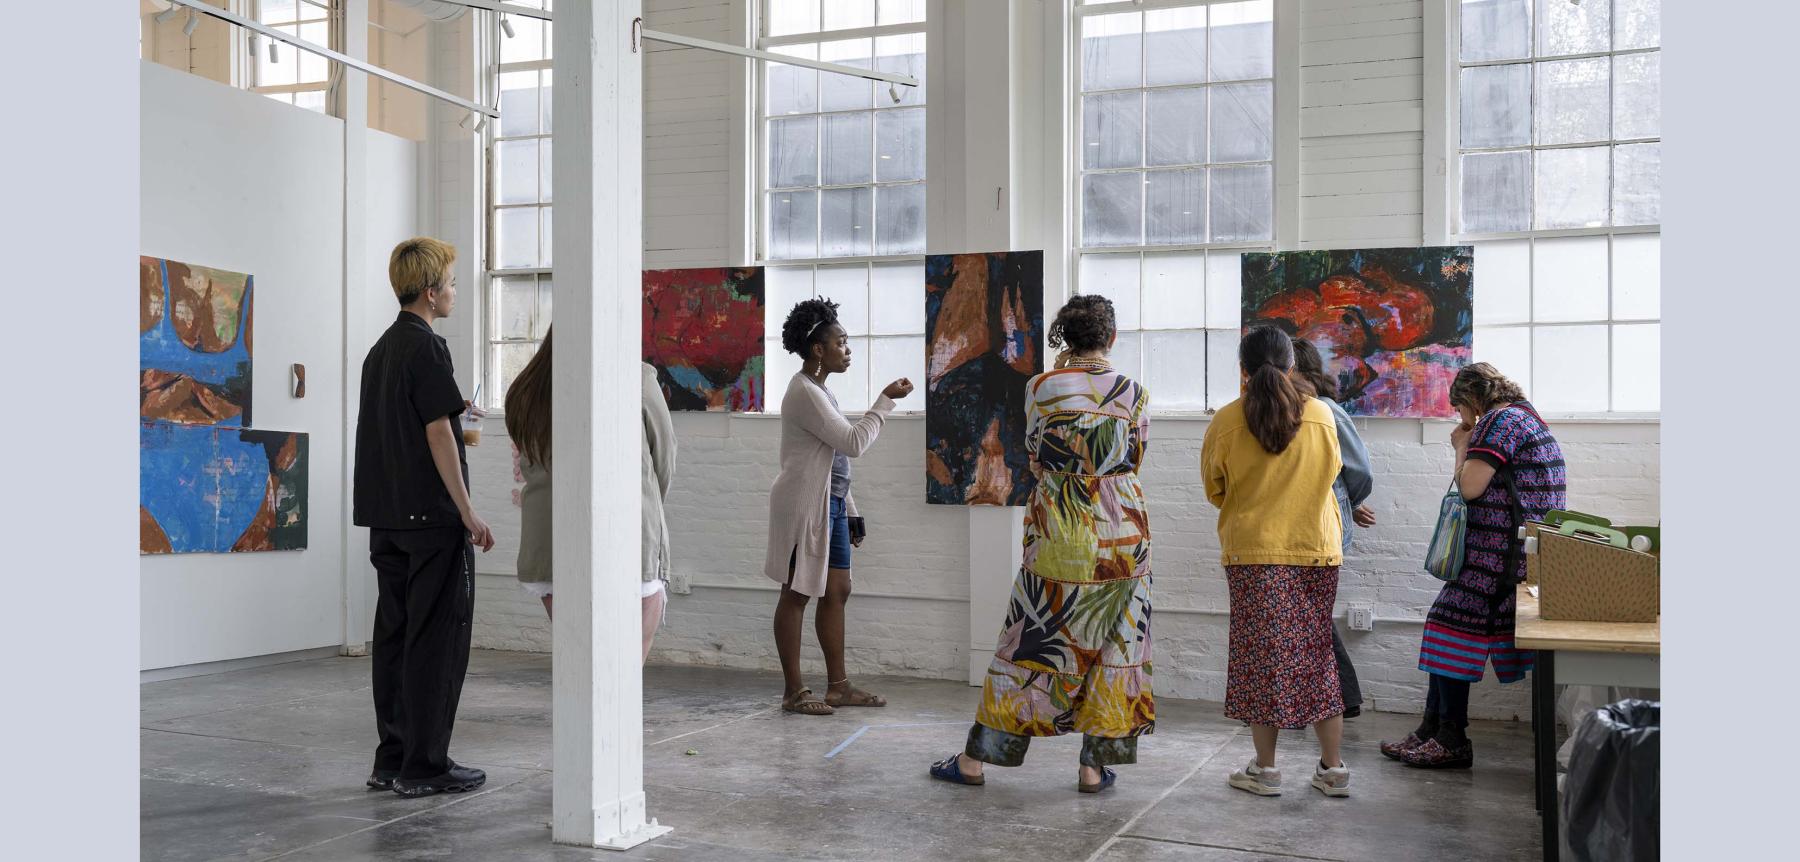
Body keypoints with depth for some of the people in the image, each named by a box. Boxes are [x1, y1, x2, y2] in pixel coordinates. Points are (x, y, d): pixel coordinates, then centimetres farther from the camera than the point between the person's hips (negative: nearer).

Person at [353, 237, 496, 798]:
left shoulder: (380, 350, 16)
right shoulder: (427, 348, -11)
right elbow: (438, 434, -15)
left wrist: (454, 414, 25)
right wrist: (468, 513, -13)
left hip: (386, 515, 9)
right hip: (432, 516, -9)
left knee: (395, 635, 11)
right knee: (438, 640, -3)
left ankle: (393, 760, 17)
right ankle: (423, 767, 1)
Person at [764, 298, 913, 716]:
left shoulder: (819, 390, 17)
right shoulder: (804, 392, -15)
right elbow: (854, 442, -20)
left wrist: (849, 510, 19)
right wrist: (886, 400, -11)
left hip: (830, 502, 10)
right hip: (804, 503, -10)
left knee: (836, 590, 11)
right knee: (797, 594, -2)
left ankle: (838, 685, 18)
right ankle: (793, 691, 5)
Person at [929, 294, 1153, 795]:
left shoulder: (1042, 388, -6)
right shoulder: (1135, 394, -1)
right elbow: (1135, 458, 11)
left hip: (1058, 540, -1)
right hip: (1123, 539, 1)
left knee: (1031, 646, 6)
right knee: (1114, 647, 10)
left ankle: (974, 760, 14)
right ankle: (1094, 767, 14)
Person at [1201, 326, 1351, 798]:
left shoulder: (1226, 422, -7)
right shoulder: (1320, 415, -2)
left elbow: (1214, 490, 5)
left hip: (1253, 553, -2)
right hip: (1317, 550, 2)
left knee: (1260, 655, 5)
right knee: (1317, 653, 11)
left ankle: (1265, 769, 11)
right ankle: (1333, 768, 15)